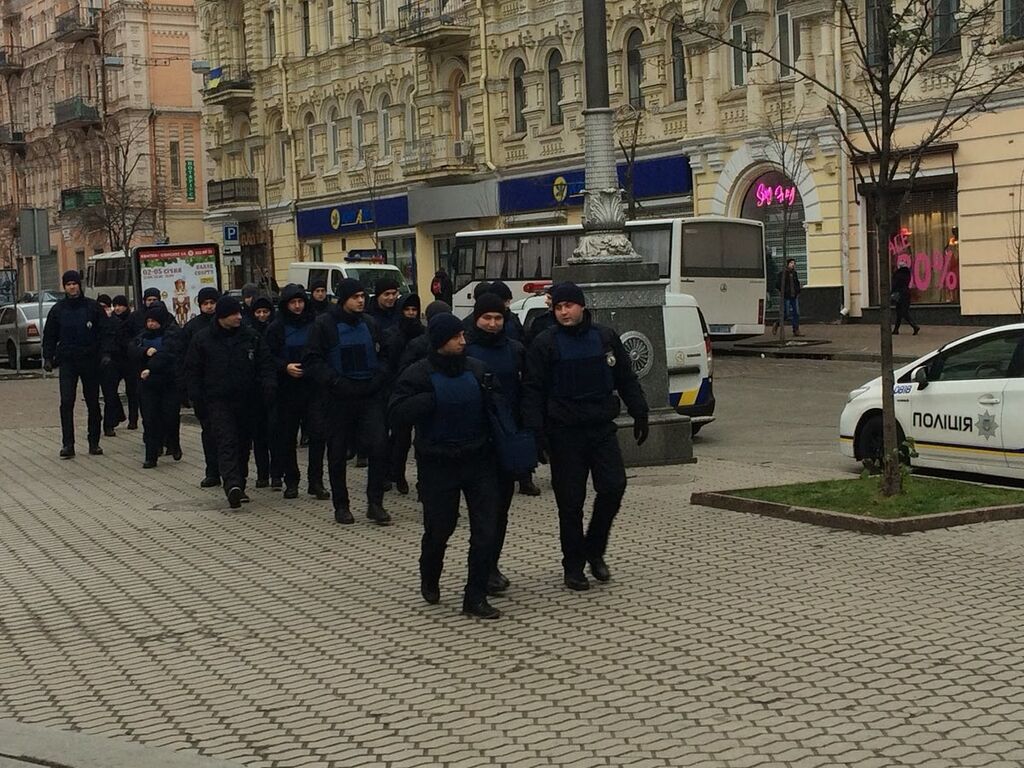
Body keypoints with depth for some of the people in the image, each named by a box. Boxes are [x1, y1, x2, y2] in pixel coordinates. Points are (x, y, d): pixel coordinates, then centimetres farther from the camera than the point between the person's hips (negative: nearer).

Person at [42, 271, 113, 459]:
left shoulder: (93, 308, 1)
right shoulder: (58, 309, 6)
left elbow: (105, 332, 0)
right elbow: (49, 335, 11)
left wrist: (106, 354, -12)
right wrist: (48, 357, 1)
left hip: (90, 361, 0)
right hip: (67, 362, 0)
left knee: (93, 403, 6)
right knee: (66, 402, -10)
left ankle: (94, 443, 16)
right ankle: (67, 444, -8)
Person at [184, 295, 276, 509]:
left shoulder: (251, 337, 6)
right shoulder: (202, 339, 1)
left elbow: (265, 364, 8)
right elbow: (192, 371, 4)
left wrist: (269, 386, -8)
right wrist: (197, 401, -2)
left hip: (247, 401, 4)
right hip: (218, 401, -3)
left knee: (243, 442, 10)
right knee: (227, 442, -17)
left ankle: (238, 485, 21)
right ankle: (233, 485, -32)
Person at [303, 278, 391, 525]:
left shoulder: (369, 323, 8)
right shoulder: (325, 324, -4)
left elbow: (382, 356, 17)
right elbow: (312, 361, -7)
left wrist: (379, 378, -1)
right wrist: (336, 382, -16)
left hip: (369, 396, 3)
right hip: (339, 400, -3)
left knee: (379, 447, -9)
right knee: (337, 454, 6)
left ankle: (375, 503, 1)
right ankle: (341, 506, 18)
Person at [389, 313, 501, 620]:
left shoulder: (477, 369, 1)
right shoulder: (418, 375, -9)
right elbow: (396, 415, -19)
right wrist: (432, 399, -24)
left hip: (478, 460, 3)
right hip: (438, 465, -3)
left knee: (485, 530, -4)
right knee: (439, 528, 10)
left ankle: (475, 597, 5)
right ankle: (429, 580, 40)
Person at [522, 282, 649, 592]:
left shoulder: (605, 338, 6)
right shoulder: (546, 343, -2)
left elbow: (626, 379, 13)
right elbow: (533, 391, -5)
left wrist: (639, 414, 7)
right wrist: (537, 431, -13)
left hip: (602, 427, 2)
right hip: (564, 434, -2)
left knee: (613, 488, -7)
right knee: (570, 501, 1)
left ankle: (595, 550, 15)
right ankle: (573, 565, 14)